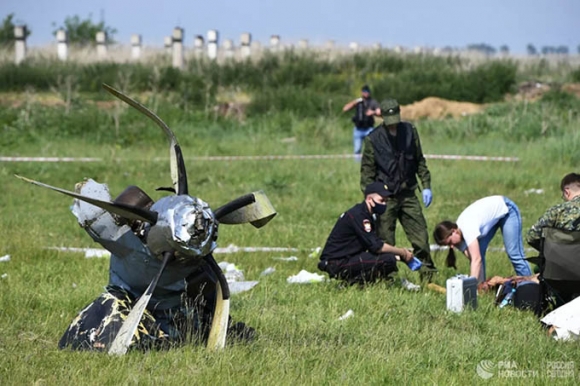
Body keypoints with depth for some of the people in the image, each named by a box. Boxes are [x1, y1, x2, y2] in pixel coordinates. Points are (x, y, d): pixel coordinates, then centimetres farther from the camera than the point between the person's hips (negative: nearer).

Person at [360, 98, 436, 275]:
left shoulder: (410, 132, 4)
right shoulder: (373, 139, -5)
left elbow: (420, 161, 13)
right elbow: (367, 171, -3)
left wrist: (426, 186, 6)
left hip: (408, 194, 3)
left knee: (421, 237, 0)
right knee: (385, 242, -1)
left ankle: (428, 274, 8)